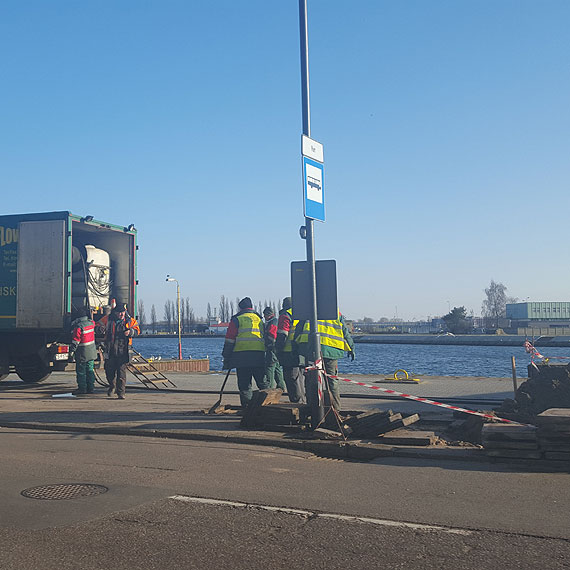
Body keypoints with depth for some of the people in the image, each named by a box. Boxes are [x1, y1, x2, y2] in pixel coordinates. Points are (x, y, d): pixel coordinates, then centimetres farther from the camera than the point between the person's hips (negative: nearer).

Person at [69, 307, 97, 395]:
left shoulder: (78, 326, -18)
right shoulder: (91, 323, 1)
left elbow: (75, 340, -18)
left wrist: (72, 351, -10)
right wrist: (88, 311, 37)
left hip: (82, 354, -6)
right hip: (91, 352, 6)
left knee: (81, 372, 3)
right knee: (90, 370, 12)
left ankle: (82, 388, 5)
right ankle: (91, 388, 13)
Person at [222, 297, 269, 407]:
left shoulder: (237, 319, 5)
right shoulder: (259, 319, 20)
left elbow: (229, 340, 1)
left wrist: (226, 359, 3)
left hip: (242, 355, -4)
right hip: (259, 355, 4)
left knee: (244, 384, 2)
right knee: (263, 383, 10)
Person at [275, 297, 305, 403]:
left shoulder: (285, 315, -6)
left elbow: (282, 336, -13)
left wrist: (279, 350, -8)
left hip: (290, 354, -8)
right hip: (302, 353, 8)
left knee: (291, 379, -4)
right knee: (300, 378, 15)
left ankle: (296, 401, -5)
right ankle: (302, 402, 19)